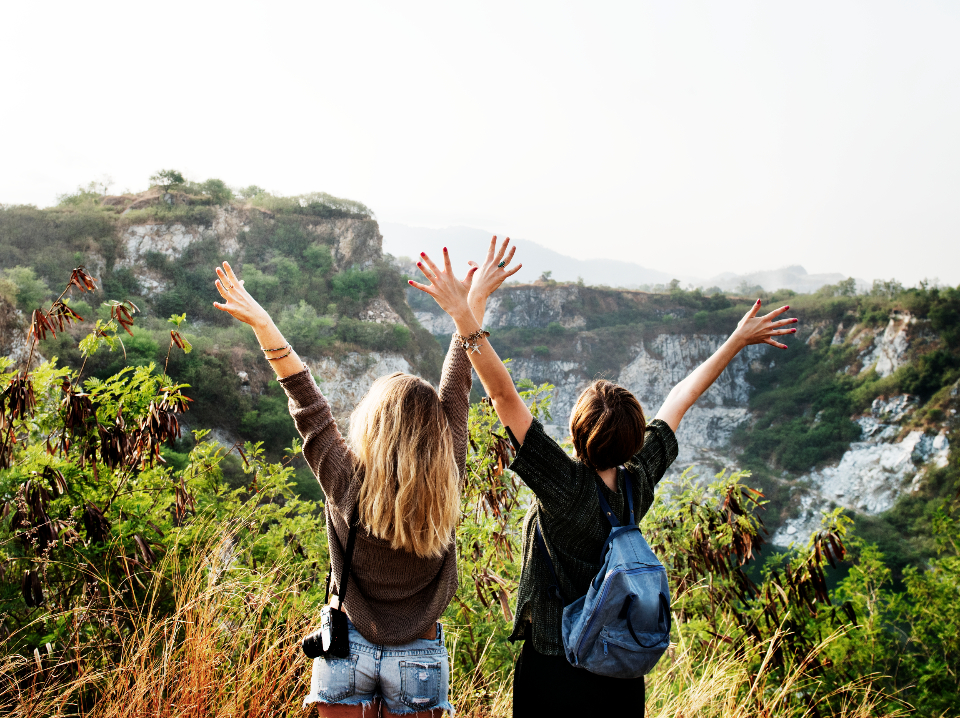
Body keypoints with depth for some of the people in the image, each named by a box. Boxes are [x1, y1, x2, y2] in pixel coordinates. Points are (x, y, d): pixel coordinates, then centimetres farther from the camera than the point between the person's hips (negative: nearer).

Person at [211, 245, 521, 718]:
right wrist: (473, 303, 4)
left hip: (347, 650, 0)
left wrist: (262, 324, -4)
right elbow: (456, 391, -6)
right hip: (419, 658, 1)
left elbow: (306, 401, -11)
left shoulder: (346, 483, -19)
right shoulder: (444, 489, -15)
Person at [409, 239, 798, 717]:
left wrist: (463, 315, -30)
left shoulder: (565, 487, -24)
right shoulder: (641, 482, -9)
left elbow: (504, 395, -29)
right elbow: (680, 400, 4)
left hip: (555, 675, -5)